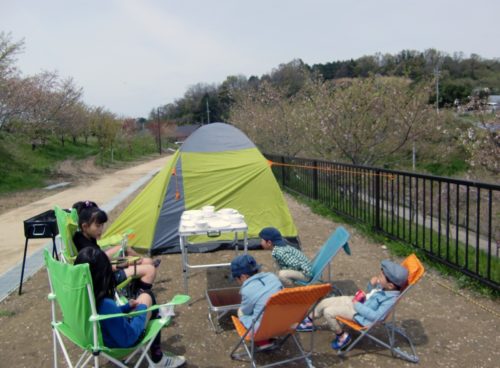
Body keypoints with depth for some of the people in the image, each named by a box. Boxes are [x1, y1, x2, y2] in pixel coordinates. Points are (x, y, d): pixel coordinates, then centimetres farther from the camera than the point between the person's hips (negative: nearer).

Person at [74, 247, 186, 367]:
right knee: (147, 297, 13)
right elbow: (128, 338, -27)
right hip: (120, 343, -7)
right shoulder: (106, 305, -38)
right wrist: (142, 309, -15)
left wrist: (127, 307, 2)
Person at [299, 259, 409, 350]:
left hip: (358, 313, -9)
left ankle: (342, 336, 6)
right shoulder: (383, 286, -5)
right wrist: (372, 284, -6)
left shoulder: (390, 299, -28)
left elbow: (375, 316, -29)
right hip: (356, 300, 9)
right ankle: (309, 321, 33)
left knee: (328, 312, -18)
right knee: (325, 302, 8)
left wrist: (358, 306, -24)